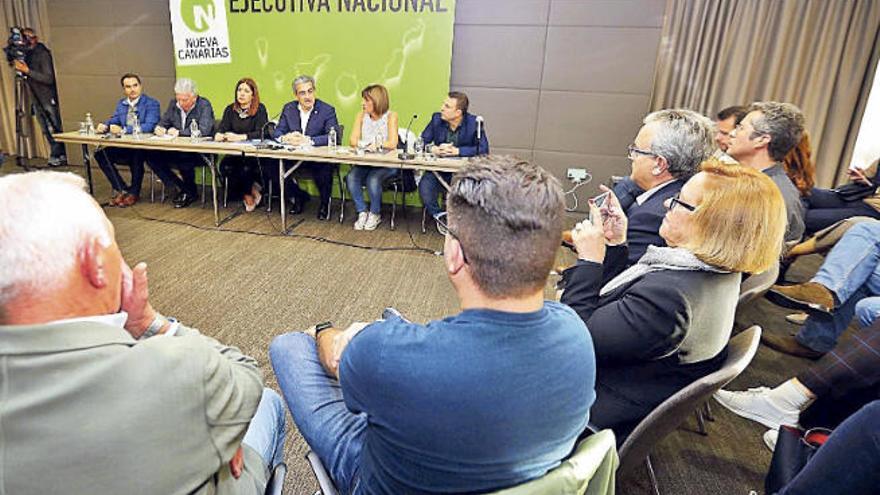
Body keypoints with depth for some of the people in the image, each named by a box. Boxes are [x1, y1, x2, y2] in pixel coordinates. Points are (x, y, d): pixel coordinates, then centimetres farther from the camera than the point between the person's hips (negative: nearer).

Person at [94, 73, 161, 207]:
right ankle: (121, 190, -3)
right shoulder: (121, 103, 16)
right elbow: (113, 120, 16)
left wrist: (123, 129, -26)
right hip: (125, 147, 6)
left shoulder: (152, 103, -5)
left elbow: (149, 126, -18)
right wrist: (104, 126, -9)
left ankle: (134, 192, -14)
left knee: (137, 154, -36)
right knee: (101, 154, -12)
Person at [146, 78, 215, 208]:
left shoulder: (204, 105, -8)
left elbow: (204, 130, -22)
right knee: (151, 156, -14)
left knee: (183, 158, -36)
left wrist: (179, 132, -21)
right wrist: (159, 128, -6)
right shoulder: (173, 104, 11)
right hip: (176, 150, 7)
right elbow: (163, 122, 19)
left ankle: (191, 192, -8)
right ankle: (180, 187, -4)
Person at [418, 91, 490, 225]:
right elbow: (421, 143, 3)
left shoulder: (474, 122, -7)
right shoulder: (437, 118, 2)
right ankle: (439, 217, -3)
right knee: (424, 186, -26)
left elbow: (483, 149, -14)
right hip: (439, 170, 2)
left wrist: (457, 150, -24)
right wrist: (435, 149, -19)